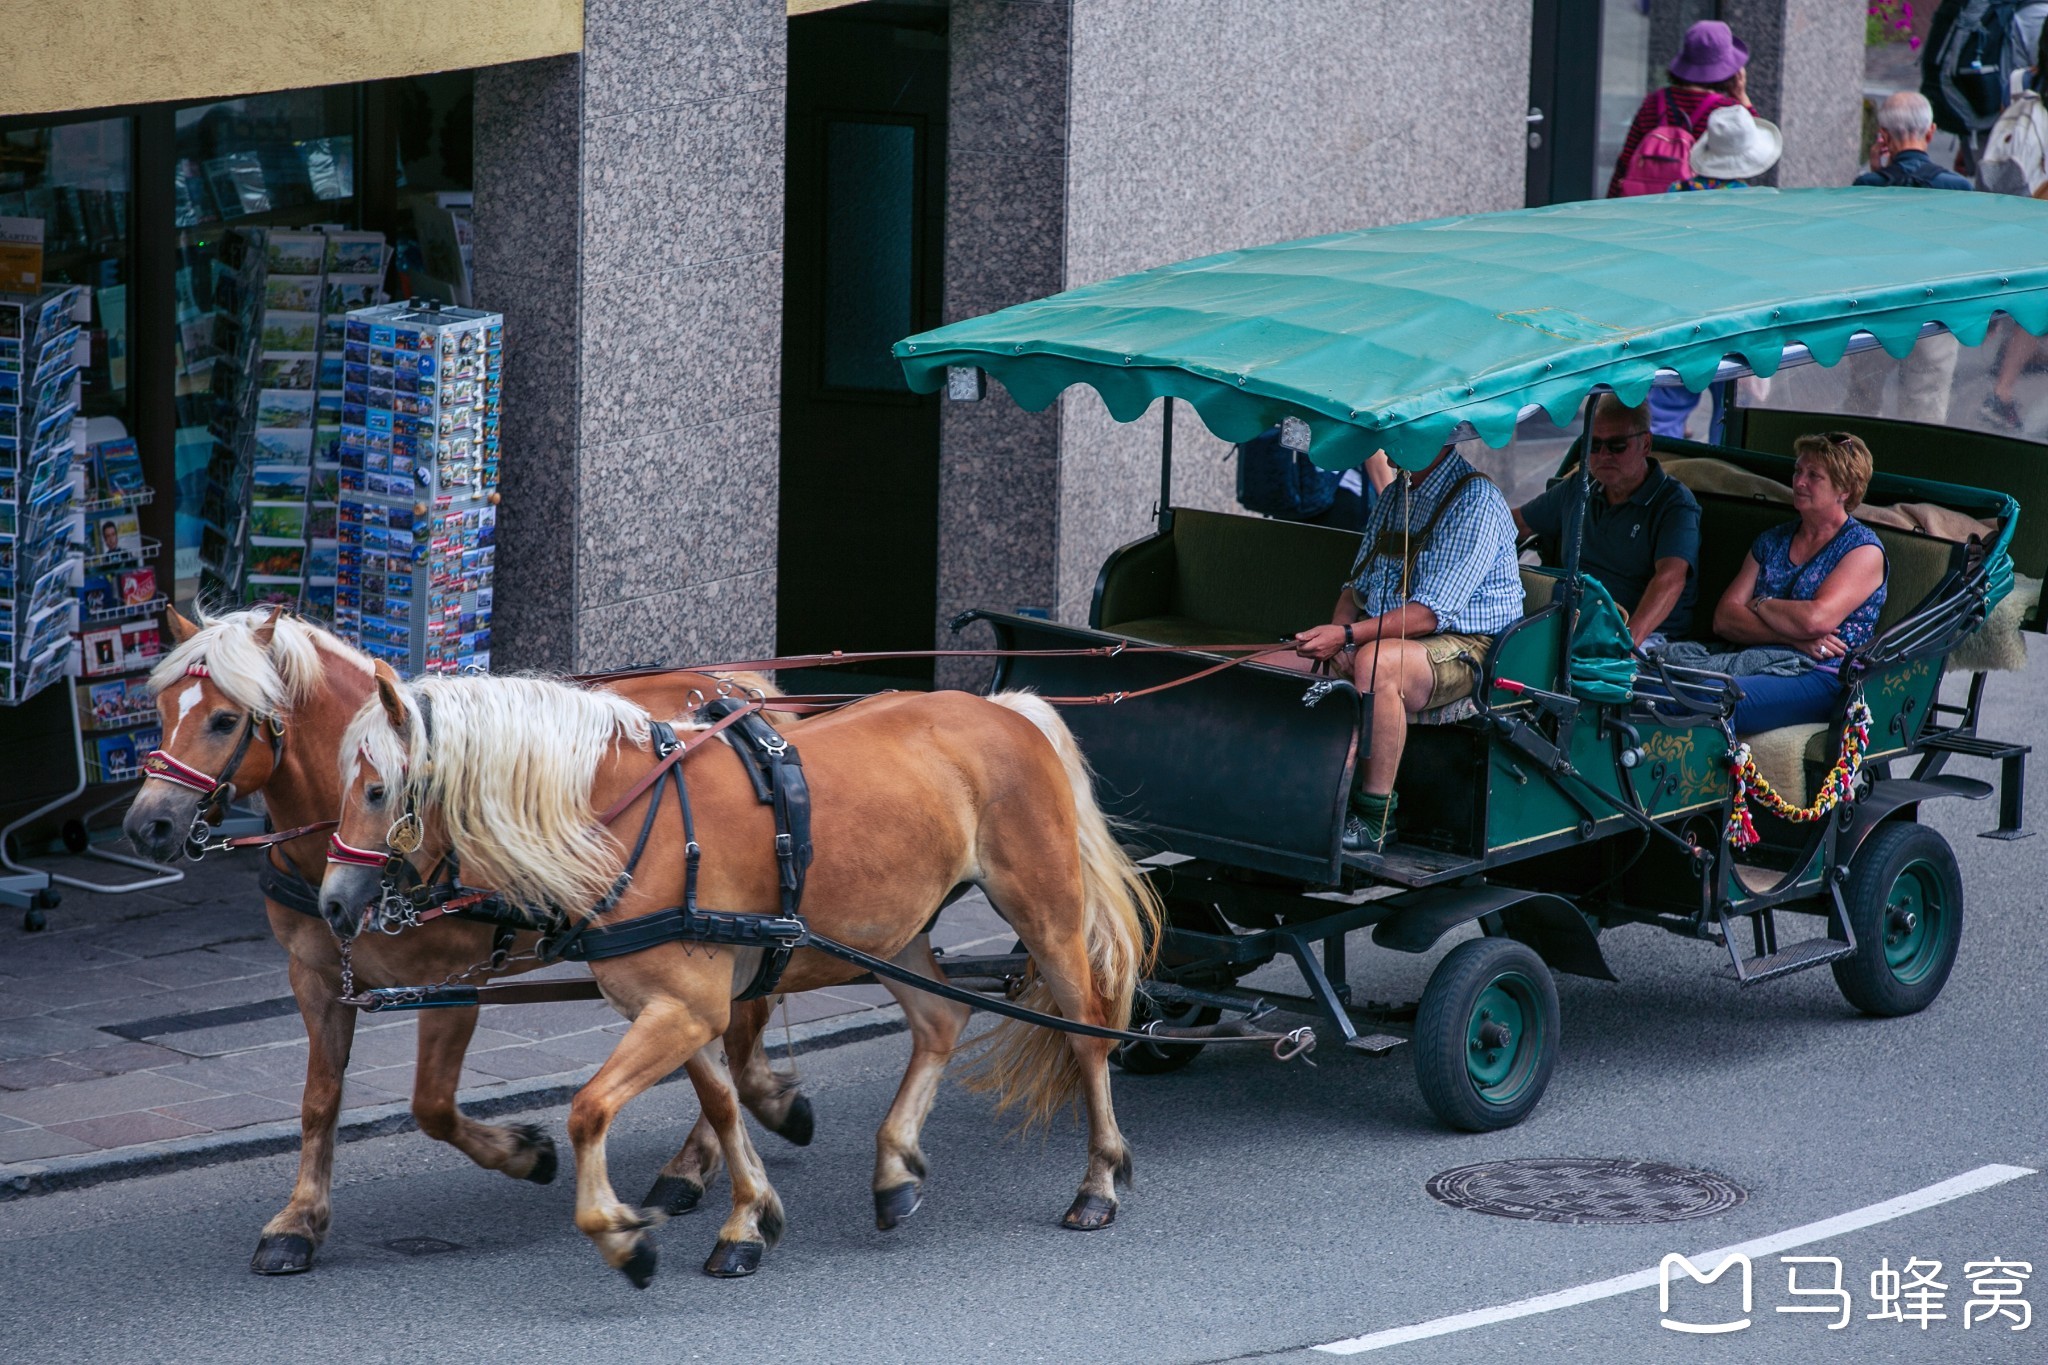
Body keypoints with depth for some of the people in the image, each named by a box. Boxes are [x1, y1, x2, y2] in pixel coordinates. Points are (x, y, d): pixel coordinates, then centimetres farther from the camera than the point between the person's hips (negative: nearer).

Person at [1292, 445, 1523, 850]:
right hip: (1386, 637, 8)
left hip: (1467, 649, -8)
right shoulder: (1394, 496, 15)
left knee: (1376, 661, -36)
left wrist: (1347, 635, -29)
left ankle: (1376, 816, -30)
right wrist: (1337, 629, -4)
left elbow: (1431, 613, -21)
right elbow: (1358, 586, 19)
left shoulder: (1475, 502, -14)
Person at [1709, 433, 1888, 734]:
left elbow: (1816, 619, -13)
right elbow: (1724, 619, 9)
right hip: (1754, 663, 6)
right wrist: (1792, 637, -7)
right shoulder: (1772, 541, 22)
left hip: (1822, 678, -6)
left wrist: (1760, 604, 5)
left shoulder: (1863, 549, 4)